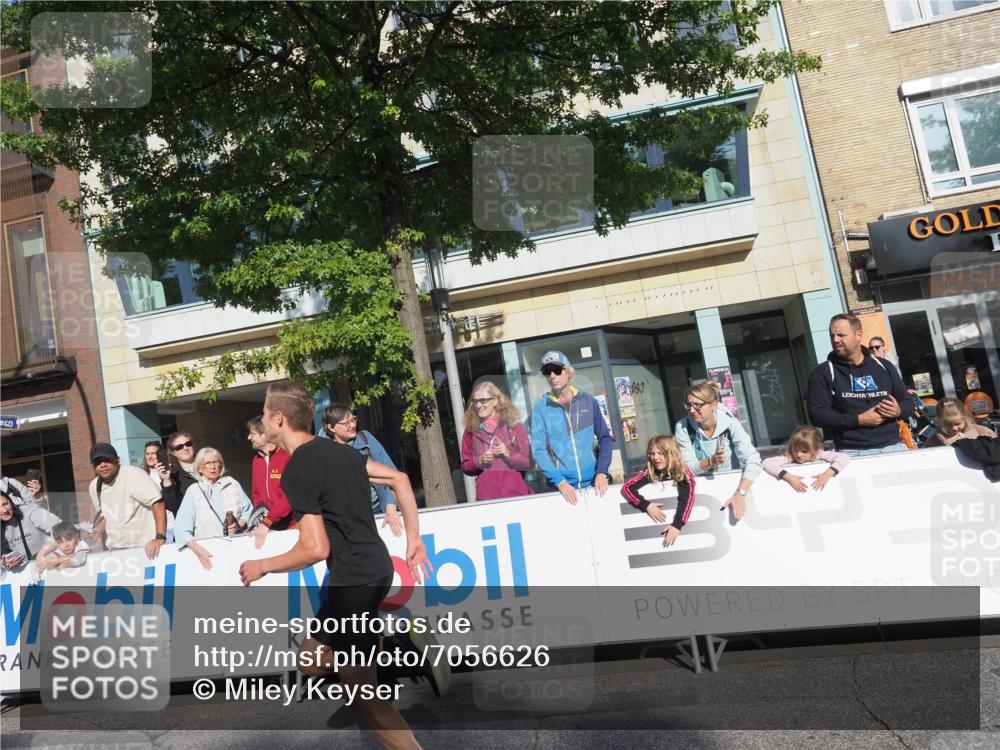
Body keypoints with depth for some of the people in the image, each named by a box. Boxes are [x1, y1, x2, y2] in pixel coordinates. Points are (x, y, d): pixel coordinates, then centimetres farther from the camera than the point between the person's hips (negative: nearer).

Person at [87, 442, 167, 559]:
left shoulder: (133, 475, -16)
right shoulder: (94, 486, 5)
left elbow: (157, 503, -22)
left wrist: (160, 538, -29)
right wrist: (99, 530, 1)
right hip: (115, 549, 6)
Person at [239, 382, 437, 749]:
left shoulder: (296, 471, -16)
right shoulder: (338, 448, 9)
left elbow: (316, 549, -20)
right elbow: (399, 479, 12)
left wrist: (262, 567, -4)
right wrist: (414, 539, 15)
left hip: (353, 581, -9)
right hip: (375, 568, 9)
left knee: (362, 690, 4)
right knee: (310, 661, 22)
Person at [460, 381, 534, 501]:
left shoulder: (514, 426, 4)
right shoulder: (471, 430, 8)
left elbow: (529, 462, 4)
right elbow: (465, 467, 12)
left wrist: (509, 454, -12)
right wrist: (479, 461, -7)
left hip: (515, 491, -1)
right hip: (486, 495, 1)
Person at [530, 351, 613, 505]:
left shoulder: (587, 401, 2)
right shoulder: (540, 407, -5)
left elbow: (604, 437, 6)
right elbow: (538, 450, -8)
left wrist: (602, 472, -6)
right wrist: (559, 481, -19)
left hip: (593, 481, 2)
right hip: (562, 485, -2)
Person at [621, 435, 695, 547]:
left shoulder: (683, 473, -20)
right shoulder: (649, 472, -14)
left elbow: (687, 499, -32)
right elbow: (626, 487, -21)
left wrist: (677, 524, -44)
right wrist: (646, 505, -33)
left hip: (677, 518, -2)